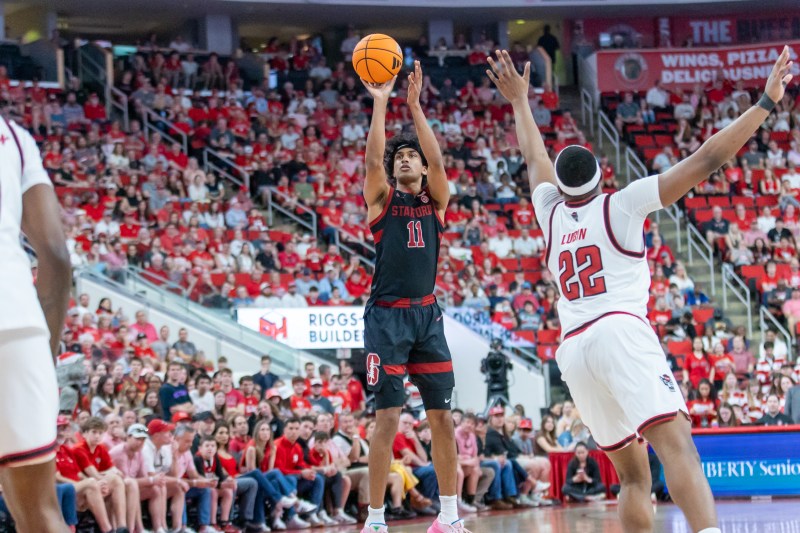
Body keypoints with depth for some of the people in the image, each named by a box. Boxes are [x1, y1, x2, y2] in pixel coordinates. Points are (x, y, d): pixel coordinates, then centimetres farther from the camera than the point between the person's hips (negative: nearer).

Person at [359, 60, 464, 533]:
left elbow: (437, 161, -8)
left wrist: (416, 105, -15)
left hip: (428, 316, 3)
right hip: (387, 317, -3)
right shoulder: (382, 200, 4)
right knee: (388, 417, -8)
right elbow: (373, 160, -14)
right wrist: (381, 104, -20)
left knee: (442, 415, 4)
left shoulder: (436, 200, 9)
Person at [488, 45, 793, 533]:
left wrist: (520, 101, 55)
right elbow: (704, 162, 2)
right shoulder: (620, 207, 7)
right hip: (621, 331, -6)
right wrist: (765, 103, 4)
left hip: (572, 348, 6)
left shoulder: (552, 214, 20)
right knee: (675, 442, -24)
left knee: (633, 474, 14)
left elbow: (535, 159, 40)